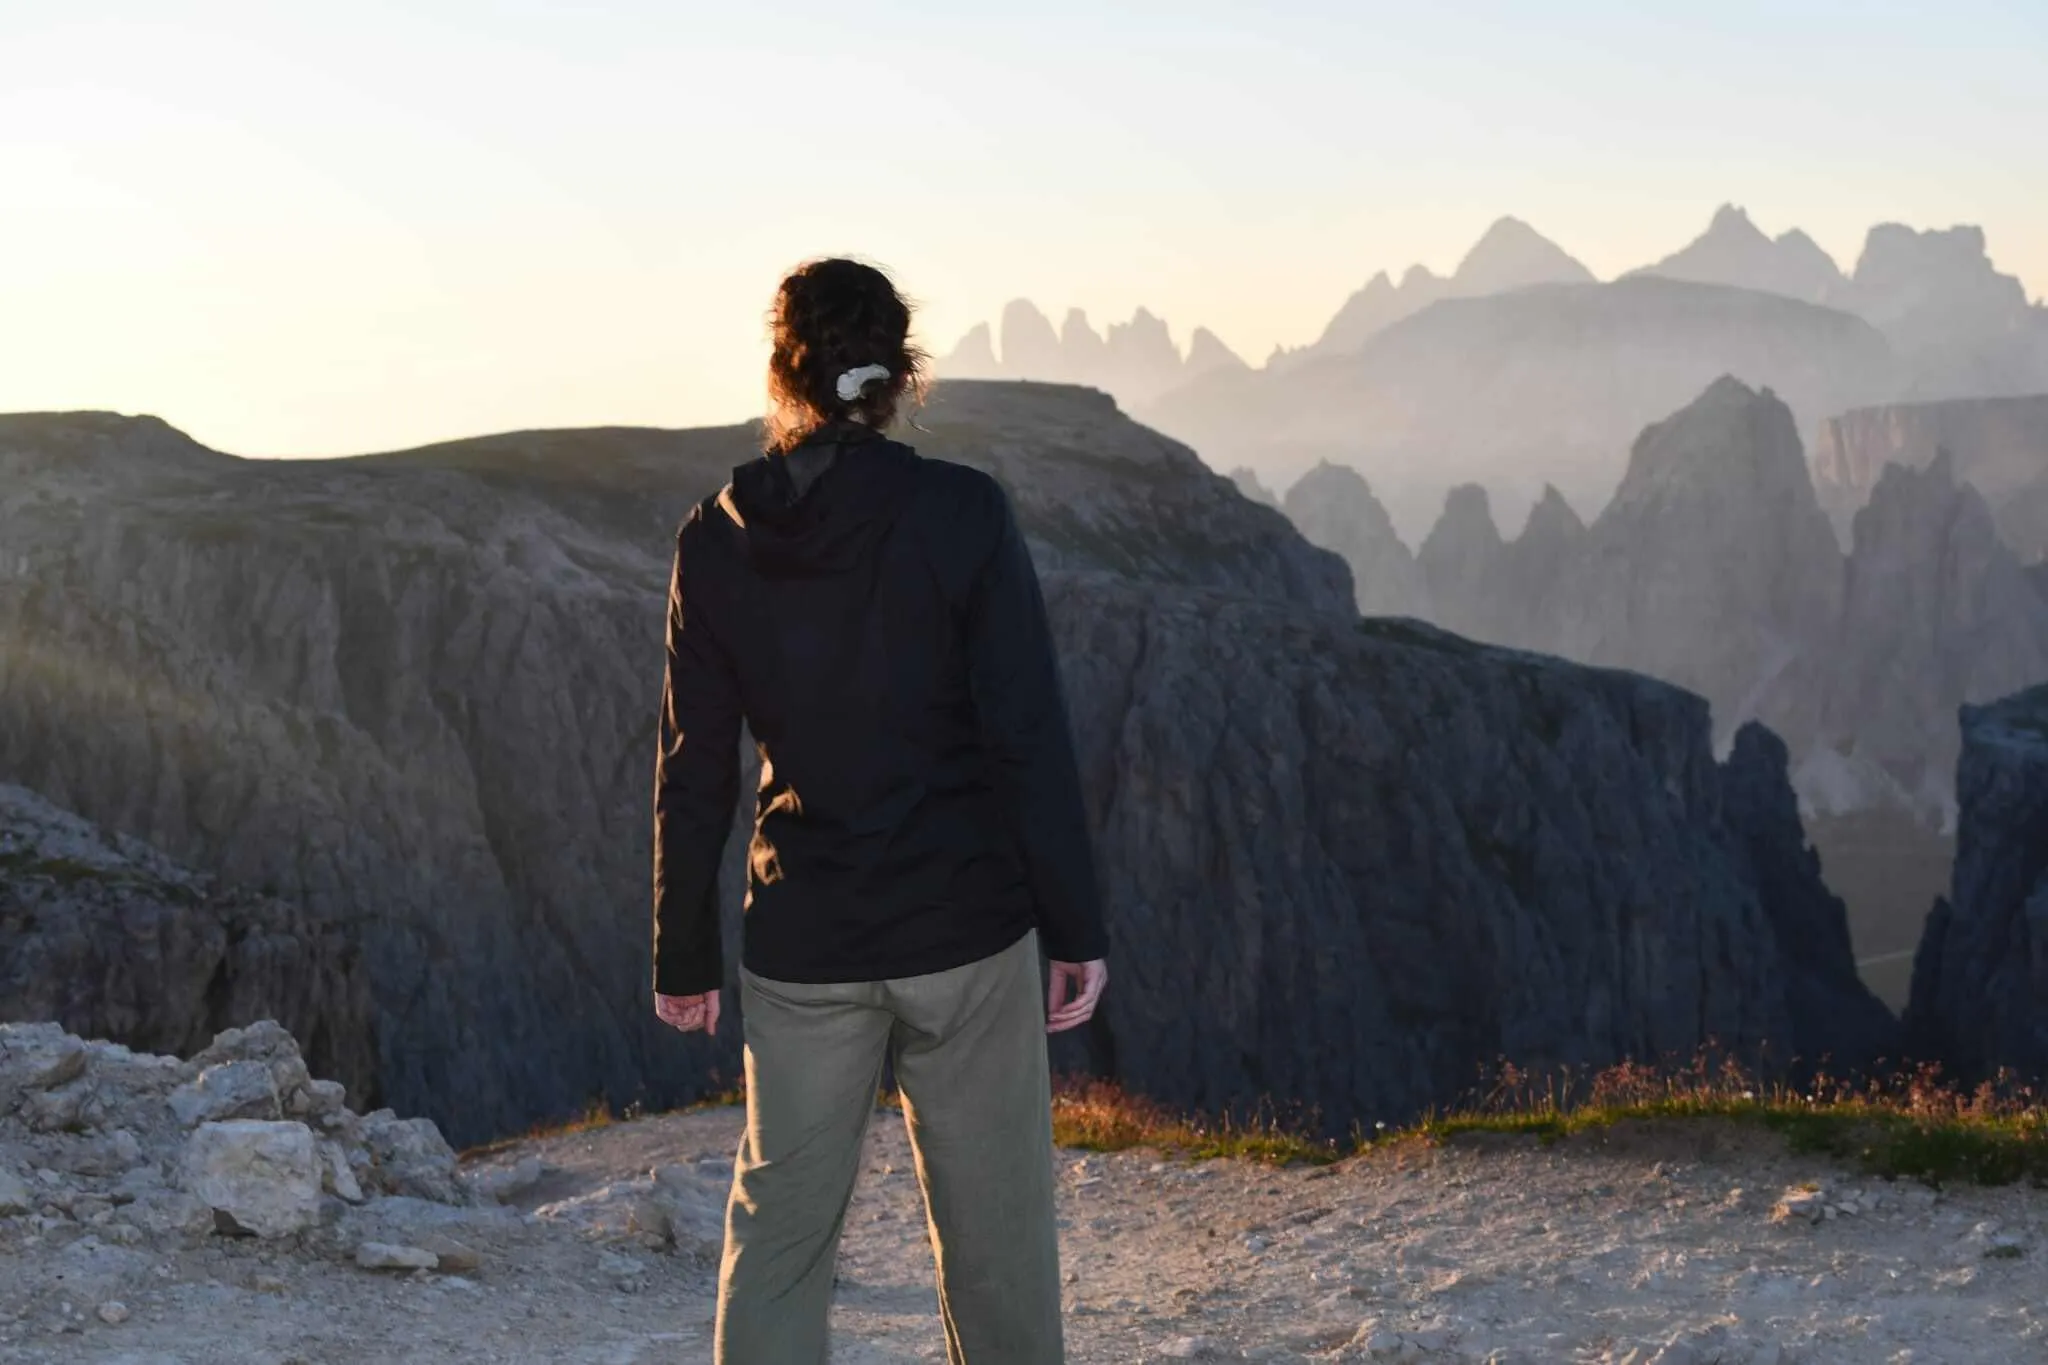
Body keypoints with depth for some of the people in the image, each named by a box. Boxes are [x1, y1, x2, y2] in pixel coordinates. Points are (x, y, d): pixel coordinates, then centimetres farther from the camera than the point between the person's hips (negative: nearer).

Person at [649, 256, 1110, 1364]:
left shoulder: (717, 540, -1)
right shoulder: (961, 513, -9)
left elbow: (694, 773, 2)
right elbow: (1030, 739, -10)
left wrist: (682, 958, 11)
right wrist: (1075, 929, -3)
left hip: (800, 947, 2)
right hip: (967, 930, -2)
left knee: (778, 1224, 9)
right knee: (993, 1225, 10)